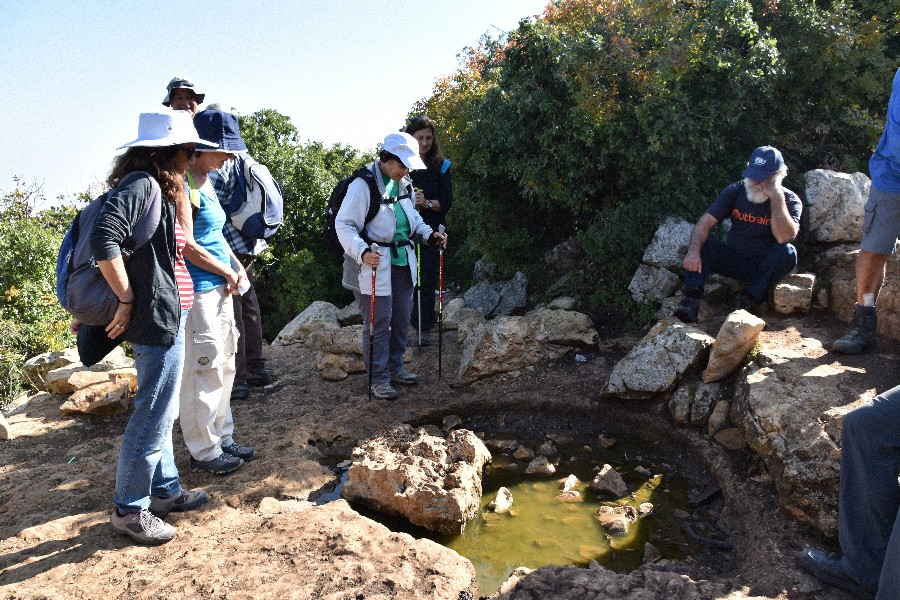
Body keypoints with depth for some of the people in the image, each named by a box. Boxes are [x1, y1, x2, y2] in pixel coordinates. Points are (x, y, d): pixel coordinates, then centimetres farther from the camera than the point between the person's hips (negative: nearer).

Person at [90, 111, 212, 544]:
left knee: (161, 412, 19)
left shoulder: (159, 189, 15)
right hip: (158, 318, -11)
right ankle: (128, 510, 15)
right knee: (152, 419, 0)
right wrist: (127, 300, -21)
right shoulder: (141, 184, -16)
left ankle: (164, 490, 33)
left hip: (167, 317, 11)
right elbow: (104, 240, -27)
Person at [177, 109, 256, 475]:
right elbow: (187, 245, -20)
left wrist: (237, 266, 8)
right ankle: (204, 451, 14)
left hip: (220, 289, 10)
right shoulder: (184, 183, -16)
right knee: (204, 372, 0)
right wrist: (229, 273, -9)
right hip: (198, 290, -10)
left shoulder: (206, 181, 13)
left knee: (224, 368, 16)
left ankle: (222, 438, 29)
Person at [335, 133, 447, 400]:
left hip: (402, 262, 8)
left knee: (402, 317, 16)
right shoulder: (363, 185, -17)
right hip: (374, 263, -8)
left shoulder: (404, 184, 9)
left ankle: (394, 367, 34)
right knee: (378, 322, -1)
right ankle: (378, 378, 13)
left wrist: (429, 234, 4)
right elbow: (344, 224, -19)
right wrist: (362, 253, -33)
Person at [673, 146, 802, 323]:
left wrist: (776, 197, -28)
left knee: (787, 253, -32)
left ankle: (751, 298, -21)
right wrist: (693, 250, -33)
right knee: (701, 241, -22)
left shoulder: (790, 200, -10)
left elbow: (783, 237, -29)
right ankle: (691, 299, -36)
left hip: (763, 267, -2)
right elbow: (706, 221, -15)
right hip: (732, 259, 2)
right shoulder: (736, 190, -4)